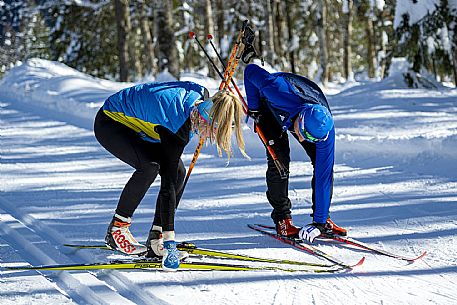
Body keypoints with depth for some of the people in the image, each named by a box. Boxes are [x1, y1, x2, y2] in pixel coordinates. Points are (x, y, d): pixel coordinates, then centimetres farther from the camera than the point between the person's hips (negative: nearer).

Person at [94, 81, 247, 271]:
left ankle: (155, 239, -3)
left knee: (178, 172, -10)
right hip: (109, 124, -8)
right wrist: (170, 242, -41)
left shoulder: (202, 97, -16)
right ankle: (116, 229, -14)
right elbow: (168, 184, -39)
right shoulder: (178, 129, -38)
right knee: (150, 166, -31)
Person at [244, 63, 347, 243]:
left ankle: (323, 219, 1)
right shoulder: (279, 92, -48)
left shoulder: (326, 130, -38)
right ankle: (282, 219, -8)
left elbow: (323, 176, -34)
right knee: (279, 160, -19)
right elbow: (251, 71, -30)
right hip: (269, 107, -1)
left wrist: (319, 222, -34)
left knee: (324, 165, -12)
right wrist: (253, 109, -20)